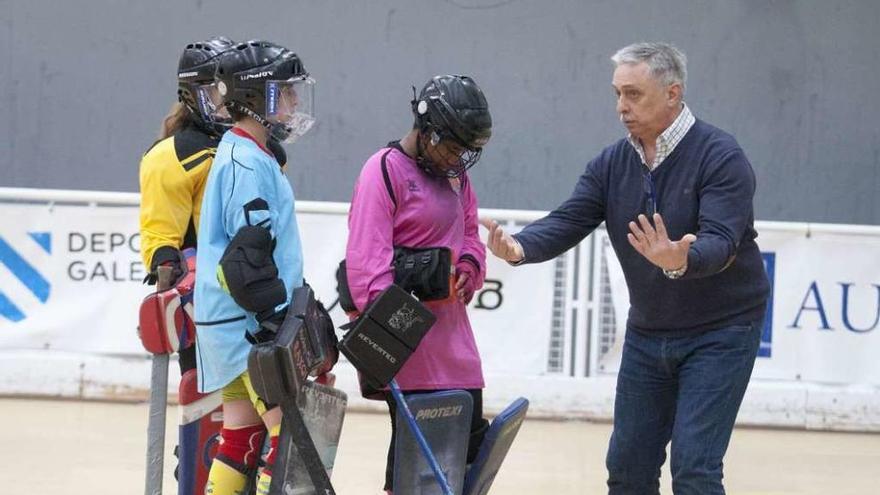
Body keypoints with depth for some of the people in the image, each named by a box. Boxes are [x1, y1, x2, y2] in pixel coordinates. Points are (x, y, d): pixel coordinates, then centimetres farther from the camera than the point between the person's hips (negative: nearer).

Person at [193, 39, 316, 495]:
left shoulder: (240, 155, 17)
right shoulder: (248, 164, -15)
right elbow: (249, 257, -21)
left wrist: (290, 311, 25)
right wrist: (278, 318, -19)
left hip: (231, 324, 10)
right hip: (249, 326, -10)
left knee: (243, 433, 12)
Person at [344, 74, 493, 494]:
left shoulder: (455, 172, 15)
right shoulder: (385, 170, -12)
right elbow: (368, 258, -19)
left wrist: (468, 266, -1)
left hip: (450, 326, 8)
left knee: (470, 435, 7)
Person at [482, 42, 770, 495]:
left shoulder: (721, 157, -17)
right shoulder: (612, 165, 1)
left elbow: (720, 242, -29)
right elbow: (567, 222, -10)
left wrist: (680, 262, -52)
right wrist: (520, 247, -31)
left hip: (718, 332, -6)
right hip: (647, 334, 6)